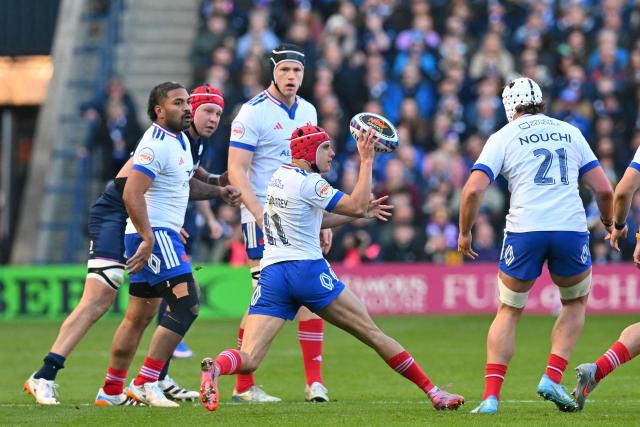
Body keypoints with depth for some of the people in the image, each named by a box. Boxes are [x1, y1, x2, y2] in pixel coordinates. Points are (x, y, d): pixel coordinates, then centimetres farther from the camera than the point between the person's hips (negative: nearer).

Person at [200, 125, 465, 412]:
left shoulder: (279, 176, 18)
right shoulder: (309, 183, -7)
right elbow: (357, 206, -11)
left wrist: (362, 213, 23)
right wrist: (366, 160, -5)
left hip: (271, 272, 6)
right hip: (308, 271, -6)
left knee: (248, 361, -7)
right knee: (373, 334, 5)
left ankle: (214, 368, -40)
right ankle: (432, 392, 10)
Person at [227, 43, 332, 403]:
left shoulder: (307, 112, 12)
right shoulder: (254, 113, -9)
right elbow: (236, 171, -13)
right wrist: (262, 217, -22)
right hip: (264, 217, -6)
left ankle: (315, 381, 3)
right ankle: (243, 385, 1)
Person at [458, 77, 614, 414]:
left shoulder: (503, 137, 8)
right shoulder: (570, 133, 16)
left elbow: (474, 189, -4)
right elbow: (604, 189, 14)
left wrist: (465, 233, 9)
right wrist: (609, 222, 32)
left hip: (525, 231, -1)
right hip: (571, 228, 1)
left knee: (509, 311, 14)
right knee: (575, 302, 25)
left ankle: (491, 396, 3)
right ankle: (552, 377, 8)